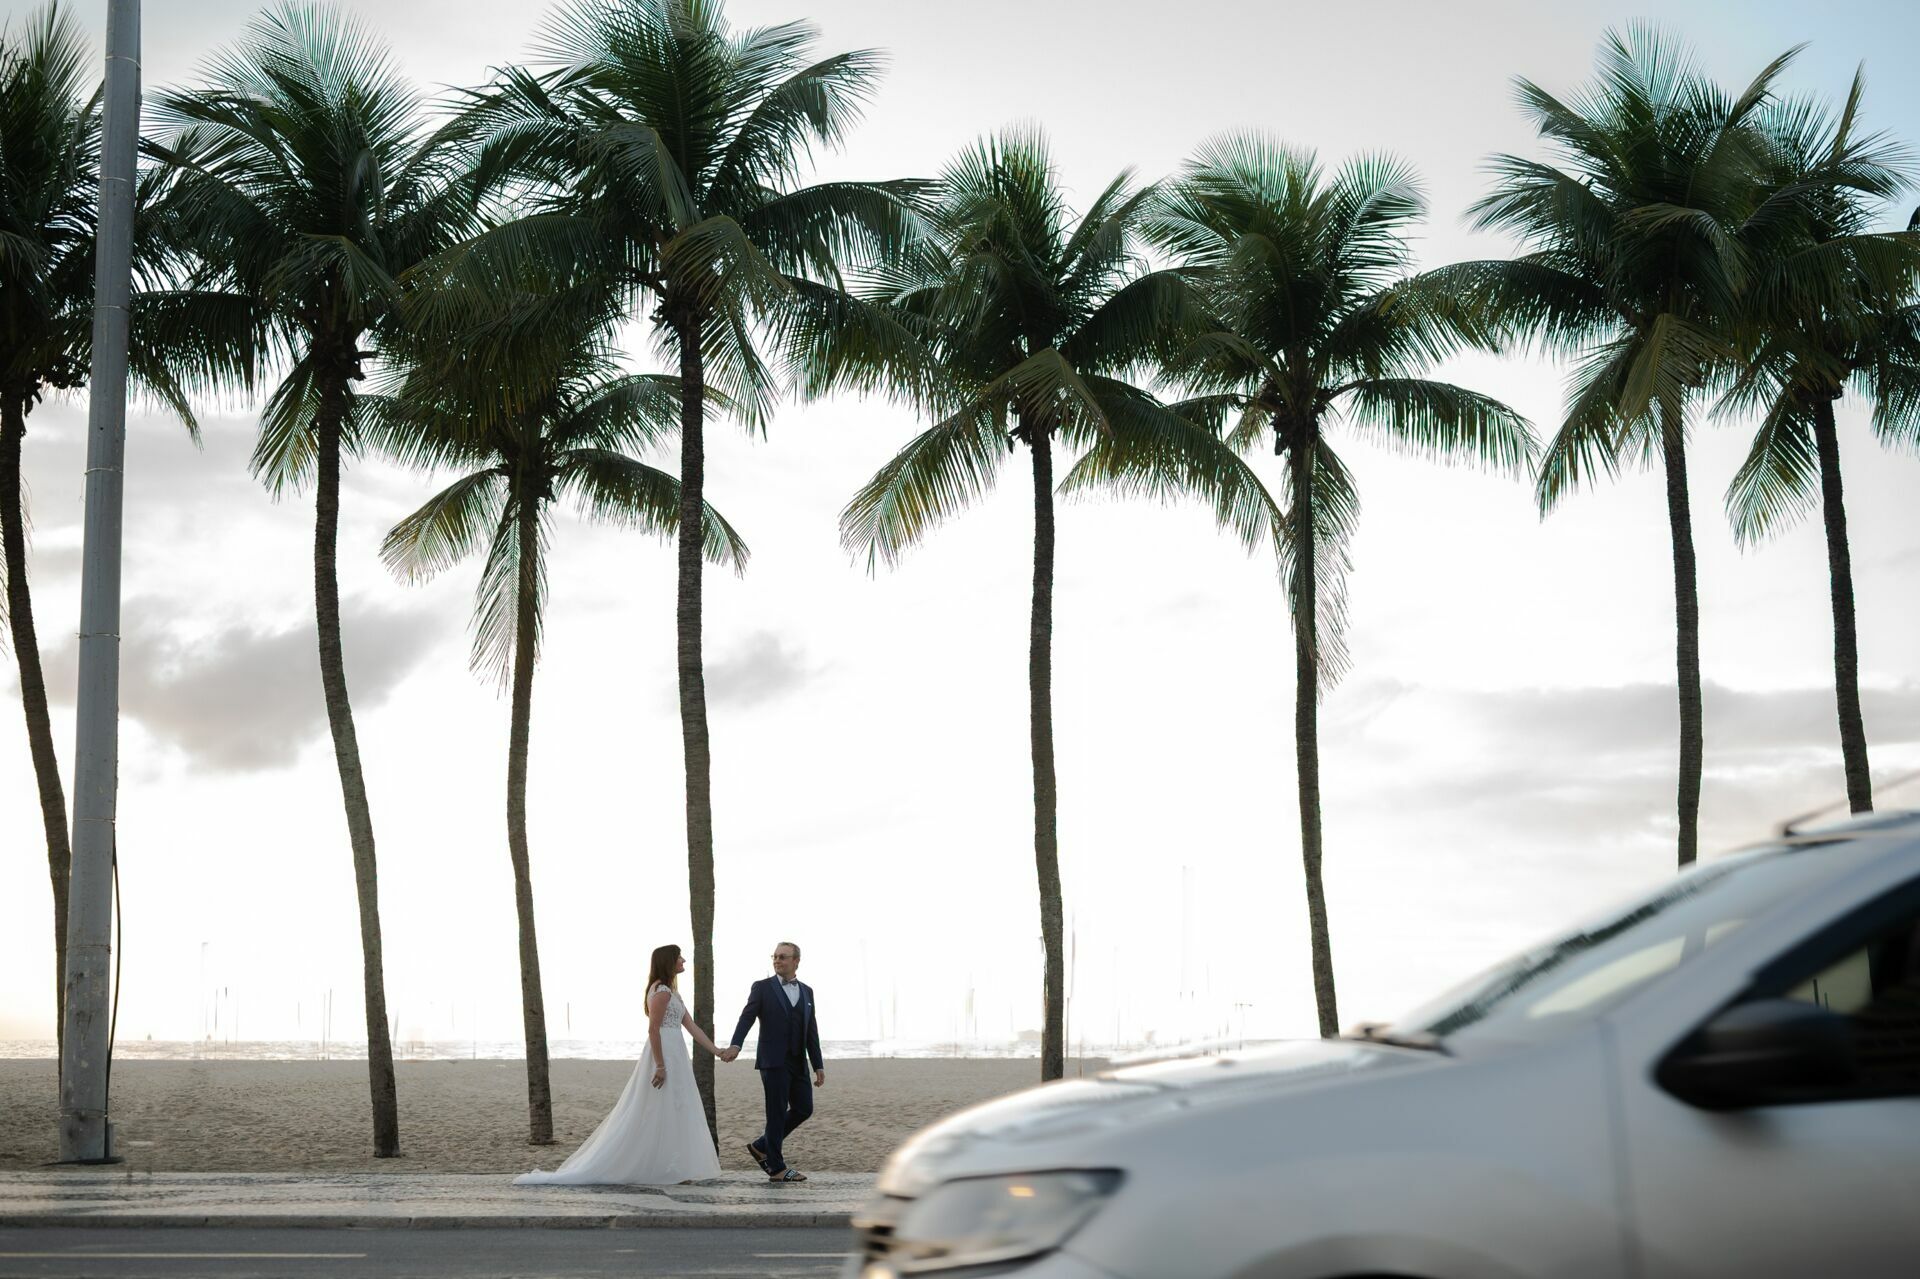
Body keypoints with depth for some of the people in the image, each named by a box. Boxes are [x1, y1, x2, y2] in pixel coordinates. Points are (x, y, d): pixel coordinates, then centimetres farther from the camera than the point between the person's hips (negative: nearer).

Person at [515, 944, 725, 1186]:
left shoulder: (671, 992, 17)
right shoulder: (661, 991, -13)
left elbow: (692, 1026, 17)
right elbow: (653, 1030, -19)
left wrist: (717, 1051, 13)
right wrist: (660, 1066, -22)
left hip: (673, 1059, 10)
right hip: (665, 1058, -10)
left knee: (673, 1115, 10)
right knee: (663, 1115, -6)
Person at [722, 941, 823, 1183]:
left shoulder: (806, 991, 13)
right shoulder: (762, 988, -1)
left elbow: (811, 1032, 14)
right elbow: (747, 1018, -13)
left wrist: (818, 1066, 10)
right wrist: (735, 1045, -30)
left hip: (798, 1062, 6)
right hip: (773, 1061, -6)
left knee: (803, 1109, 5)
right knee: (778, 1113, -4)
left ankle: (762, 1146, 20)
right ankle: (777, 1168, 4)